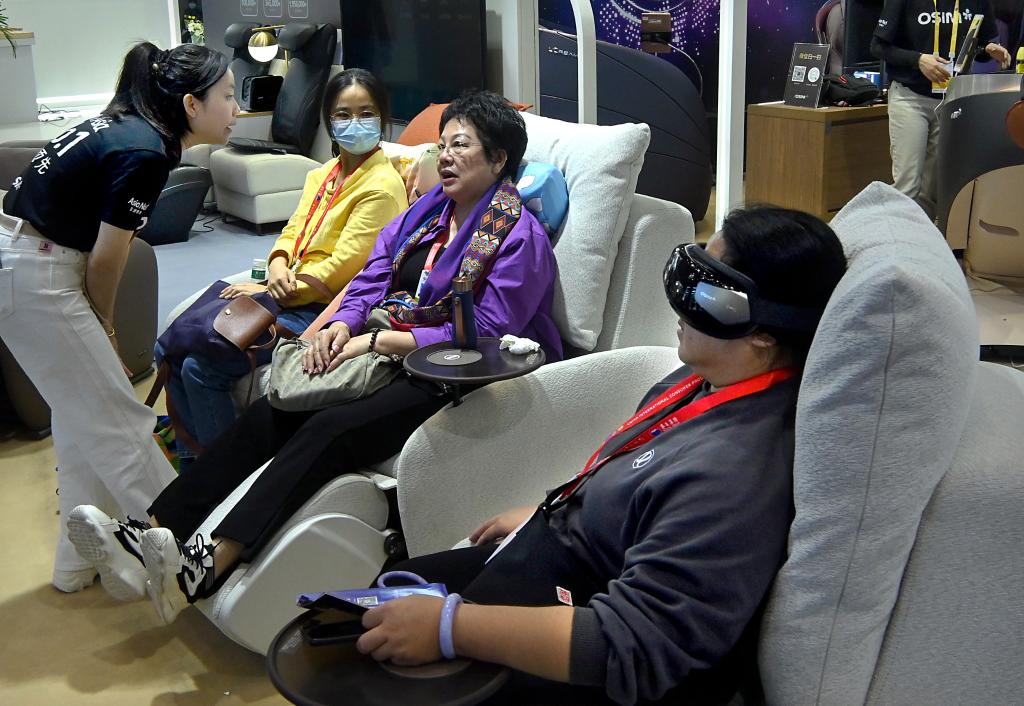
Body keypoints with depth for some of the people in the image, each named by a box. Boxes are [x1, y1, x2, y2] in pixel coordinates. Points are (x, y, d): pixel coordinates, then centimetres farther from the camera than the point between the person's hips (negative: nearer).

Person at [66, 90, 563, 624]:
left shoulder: (520, 236, -7)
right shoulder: (426, 211, 17)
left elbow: (483, 335, -16)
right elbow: (371, 280, 14)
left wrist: (377, 342, -17)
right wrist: (342, 326, -9)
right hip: (389, 355, 8)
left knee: (329, 430, -31)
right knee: (270, 412, -13)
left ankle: (208, 567, -41)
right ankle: (153, 536, -20)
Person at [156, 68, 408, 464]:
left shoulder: (382, 186, -12)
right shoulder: (321, 175, 15)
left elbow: (341, 269, -17)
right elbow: (292, 232, 15)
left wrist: (268, 293, -11)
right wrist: (277, 266, -10)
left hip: (318, 310, -9)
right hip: (285, 295, 9)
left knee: (201, 368, -18)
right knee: (170, 350, 3)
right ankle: (193, 461, 13)